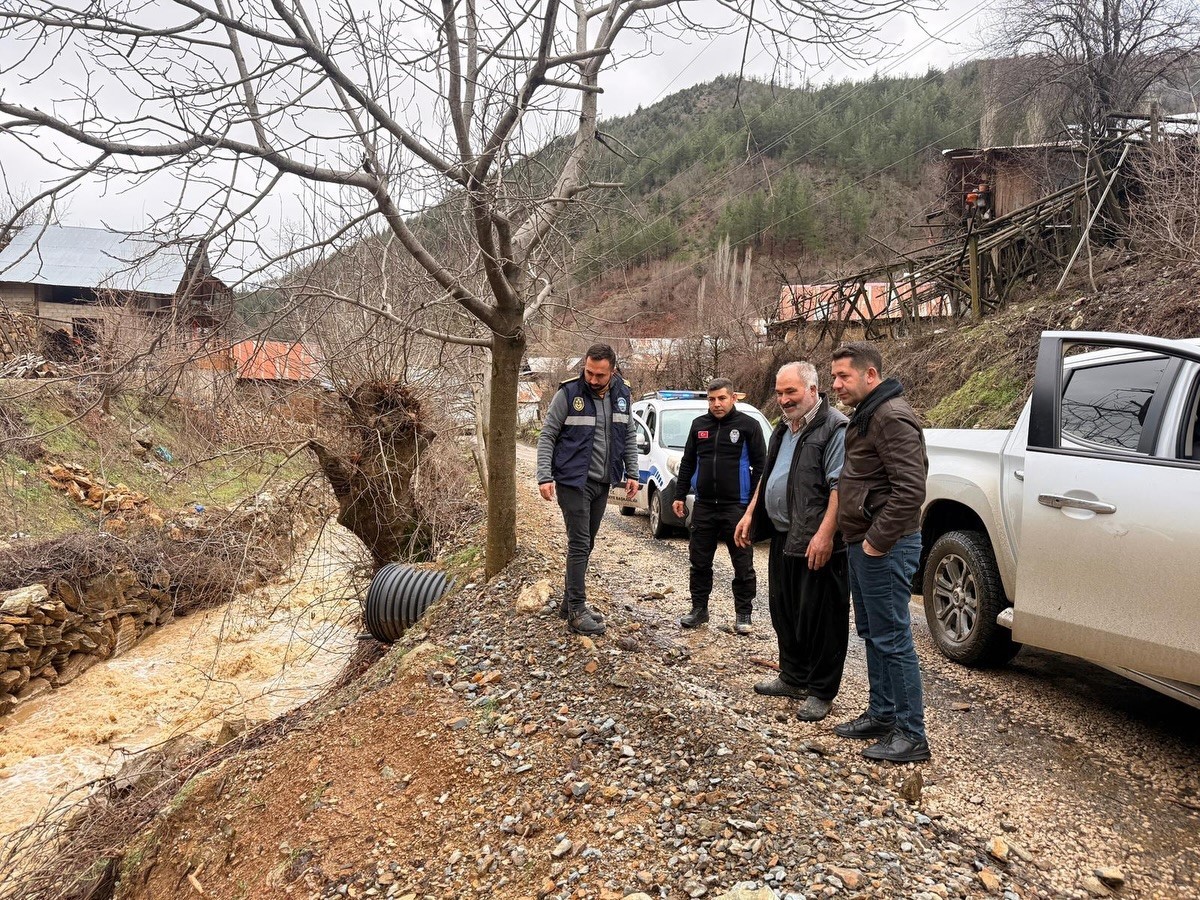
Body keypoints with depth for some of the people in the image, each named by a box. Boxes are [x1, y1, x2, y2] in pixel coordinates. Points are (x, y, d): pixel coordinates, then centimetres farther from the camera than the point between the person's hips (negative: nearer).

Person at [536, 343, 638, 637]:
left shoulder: (622, 395, 3)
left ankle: (570, 602, 23)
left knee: (586, 544, 12)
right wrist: (545, 476, -16)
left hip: (602, 482, 5)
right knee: (579, 544, -6)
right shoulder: (569, 392, -12)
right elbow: (547, 436, -8)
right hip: (573, 481, -5)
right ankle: (577, 610, 1)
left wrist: (631, 473, 7)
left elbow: (629, 436, 14)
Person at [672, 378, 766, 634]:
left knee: (743, 564, 3)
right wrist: (679, 495, 11)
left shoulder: (748, 425, -3)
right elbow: (687, 462, 16)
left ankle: (744, 613, 14)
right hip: (703, 507, 4)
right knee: (699, 562, 11)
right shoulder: (699, 425, 10)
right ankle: (699, 609, 23)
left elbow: (760, 466, -3)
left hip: (737, 507, -4)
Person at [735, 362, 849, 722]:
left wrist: (825, 534, -27)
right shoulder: (784, 429, 16)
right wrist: (750, 514, 18)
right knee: (784, 611, 17)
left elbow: (839, 486, -20)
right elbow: (767, 476, 25)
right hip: (782, 537, 9)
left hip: (816, 543, -9)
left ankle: (820, 692, 12)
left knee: (820, 617, 0)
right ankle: (793, 677, 31)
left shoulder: (834, 428, -13)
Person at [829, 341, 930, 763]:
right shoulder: (867, 414, 15)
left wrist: (878, 540, -21)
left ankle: (911, 734, 6)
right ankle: (882, 715, 31)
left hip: (885, 547, -11)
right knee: (872, 634, 18)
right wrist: (862, 539, 16)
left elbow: (910, 489, -26)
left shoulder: (892, 417, -18)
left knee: (892, 638, -4)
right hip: (863, 543, 11)